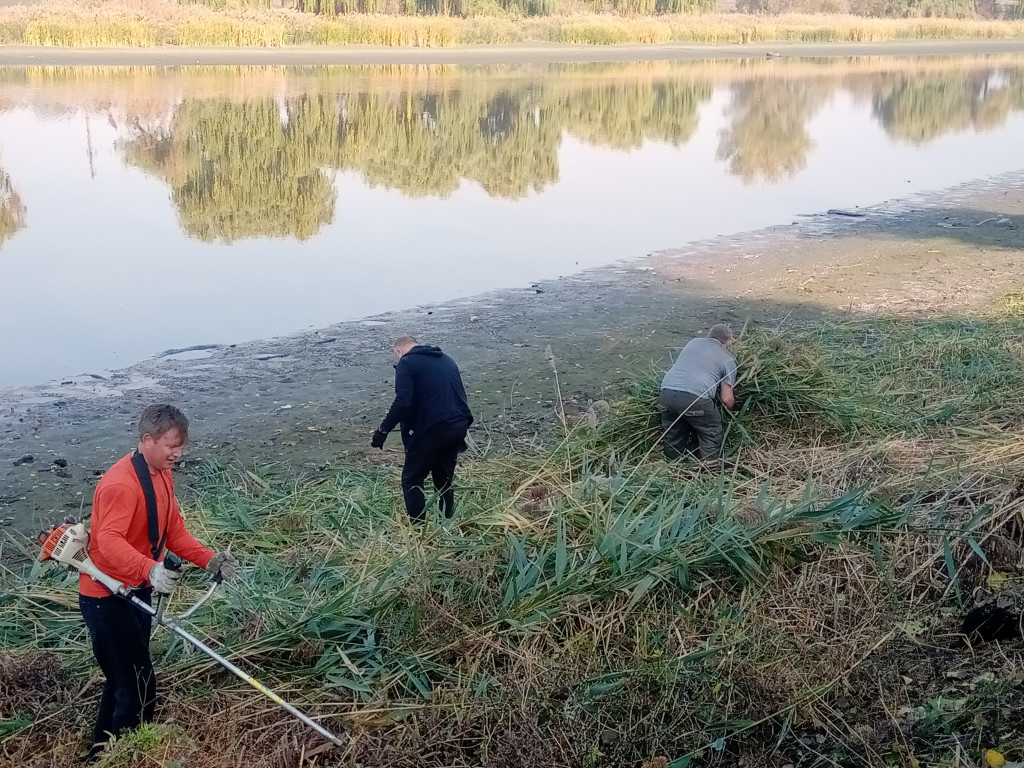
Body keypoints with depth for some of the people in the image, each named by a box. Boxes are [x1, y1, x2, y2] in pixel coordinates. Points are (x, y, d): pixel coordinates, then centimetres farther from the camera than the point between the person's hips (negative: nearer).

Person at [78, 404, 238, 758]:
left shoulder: (163, 476, 6)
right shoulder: (121, 483, -25)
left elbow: (175, 531, 6)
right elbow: (109, 540, -38)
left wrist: (209, 560, -9)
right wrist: (150, 569, -53)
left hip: (136, 592, 10)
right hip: (107, 598, -10)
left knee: (122, 682, 21)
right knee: (139, 689, -8)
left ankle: (103, 753, 36)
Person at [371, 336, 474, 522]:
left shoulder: (406, 363, -3)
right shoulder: (446, 360, 20)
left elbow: (402, 403, -17)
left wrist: (383, 430, -10)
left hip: (432, 429, -7)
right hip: (459, 427, 7)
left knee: (412, 480, 5)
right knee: (444, 477, 21)